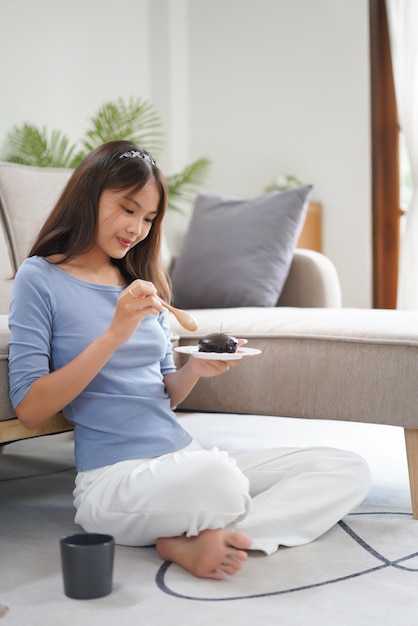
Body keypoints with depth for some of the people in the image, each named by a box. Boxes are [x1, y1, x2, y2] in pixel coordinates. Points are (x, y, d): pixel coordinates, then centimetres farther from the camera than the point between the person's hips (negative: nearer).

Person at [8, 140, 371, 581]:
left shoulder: (143, 283, 18)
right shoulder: (40, 278, -1)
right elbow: (29, 408, -9)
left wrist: (194, 371, -3)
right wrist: (115, 333, -16)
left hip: (185, 458, 8)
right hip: (113, 477, -8)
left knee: (349, 470, -7)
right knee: (217, 477, -42)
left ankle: (198, 542, -19)